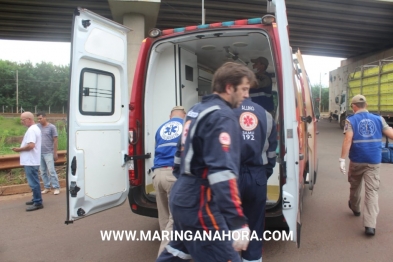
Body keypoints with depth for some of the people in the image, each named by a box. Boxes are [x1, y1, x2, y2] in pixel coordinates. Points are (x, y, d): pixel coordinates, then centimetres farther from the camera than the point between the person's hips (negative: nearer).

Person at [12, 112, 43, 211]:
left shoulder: (31, 130, -18)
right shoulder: (35, 128, 16)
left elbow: (31, 145, -27)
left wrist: (19, 149, -14)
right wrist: (21, 148, 12)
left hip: (31, 161, -11)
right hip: (31, 161, 11)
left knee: (33, 183, -6)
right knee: (34, 182, 17)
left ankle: (38, 203, -1)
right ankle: (36, 199, 27)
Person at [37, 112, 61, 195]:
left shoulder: (52, 127, -4)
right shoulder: (37, 126, 7)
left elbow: (55, 140, -3)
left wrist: (55, 153, -6)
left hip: (48, 153, -4)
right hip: (39, 153, 5)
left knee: (51, 171, -6)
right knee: (43, 172, 9)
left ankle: (56, 187, 1)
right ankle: (47, 187, 19)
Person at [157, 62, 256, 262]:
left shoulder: (196, 110, 11)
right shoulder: (222, 117, -18)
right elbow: (222, 173, -28)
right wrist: (238, 224, -28)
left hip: (182, 199, 10)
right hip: (200, 206, -10)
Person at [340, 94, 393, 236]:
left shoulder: (351, 120, -5)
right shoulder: (378, 119, 4)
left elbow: (348, 140, -16)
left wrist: (342, 159, -16)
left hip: (357, 161, -1)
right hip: (374, 162, 1)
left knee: (355, 185, 23)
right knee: (372, 191, 0)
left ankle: (355, 207, 46)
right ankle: (370, 225, -7)